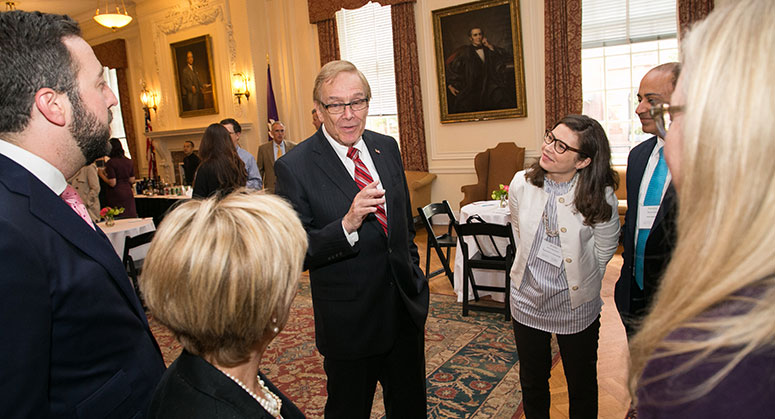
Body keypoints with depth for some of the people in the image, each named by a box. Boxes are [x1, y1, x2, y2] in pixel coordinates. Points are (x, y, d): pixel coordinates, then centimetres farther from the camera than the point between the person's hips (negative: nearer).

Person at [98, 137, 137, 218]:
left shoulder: (110, 163, -10)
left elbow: (112, 183, -13)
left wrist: (101, 174, -1)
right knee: (130, 218, 7)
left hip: (116, 195, -5)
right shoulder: (129, 161, 6)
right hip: (128, 193, 5)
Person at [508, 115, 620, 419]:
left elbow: (604, 251, -4)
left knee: (582, 385, 19)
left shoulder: (600, 198, -20)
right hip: (527, 299, 3)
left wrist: (578, 280, 6)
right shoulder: (521, 184, -12)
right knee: (532, 382, 22)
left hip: (576, 305, -2)